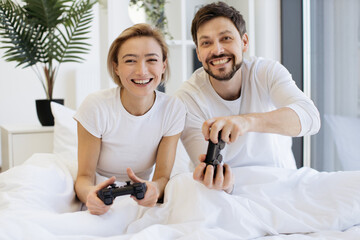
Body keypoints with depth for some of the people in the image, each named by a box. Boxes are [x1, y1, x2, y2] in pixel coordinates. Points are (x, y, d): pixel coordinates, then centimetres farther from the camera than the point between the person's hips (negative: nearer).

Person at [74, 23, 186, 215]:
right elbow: (85, 176, -13)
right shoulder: (95, 107, -17)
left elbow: (163, 176, -10)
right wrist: (90, 193, -40)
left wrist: (154, 188, -37)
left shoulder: (173, 109, -11)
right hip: (101, 205, -2)